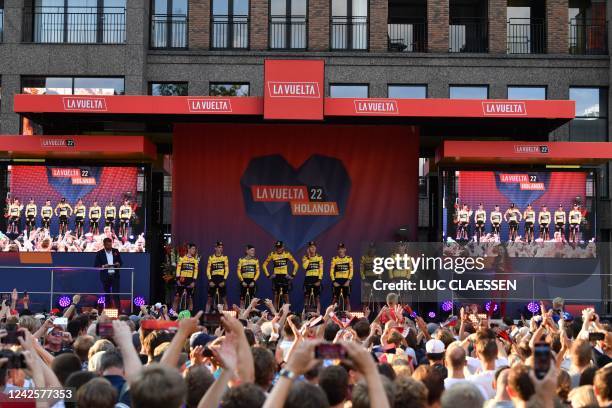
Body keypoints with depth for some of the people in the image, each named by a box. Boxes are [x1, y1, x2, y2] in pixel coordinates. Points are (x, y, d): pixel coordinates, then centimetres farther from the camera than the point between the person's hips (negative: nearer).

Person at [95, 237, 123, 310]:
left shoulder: (116, 251, 6)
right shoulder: (99, 253, -1)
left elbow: (121, 262, 13)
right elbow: (96, 266, -2)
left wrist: (118, 264, -10)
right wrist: (103, 266, -19)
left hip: (115, 275, 0)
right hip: (105, 276, 0)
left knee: (116, 293, -7)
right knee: (107, 294, 8)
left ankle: (118, 309, -7)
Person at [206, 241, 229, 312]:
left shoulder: (225, 258, 6)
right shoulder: (211, 258, 7)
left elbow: (227, 270, 3)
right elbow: (208, 270, 5)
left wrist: (224, 280, -7)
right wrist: (210, 280, -5)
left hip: (221, 279, 0)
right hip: (213, 279, 0)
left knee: (224, 298, -1)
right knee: (210, 298, 2)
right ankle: (207, 312, 6)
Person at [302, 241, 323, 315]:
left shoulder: (319, 257, 4)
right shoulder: (305, 257, 4)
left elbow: (321, 269, 0)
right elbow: (304, 266, -15)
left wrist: (319, 280, -9)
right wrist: (308, 257, -13)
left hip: (316, 278, 0)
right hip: (308, 278, 0)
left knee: (317, 296, -1)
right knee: (306, 295, 2)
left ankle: (318, 311, 3)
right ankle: (306, 310, 10)